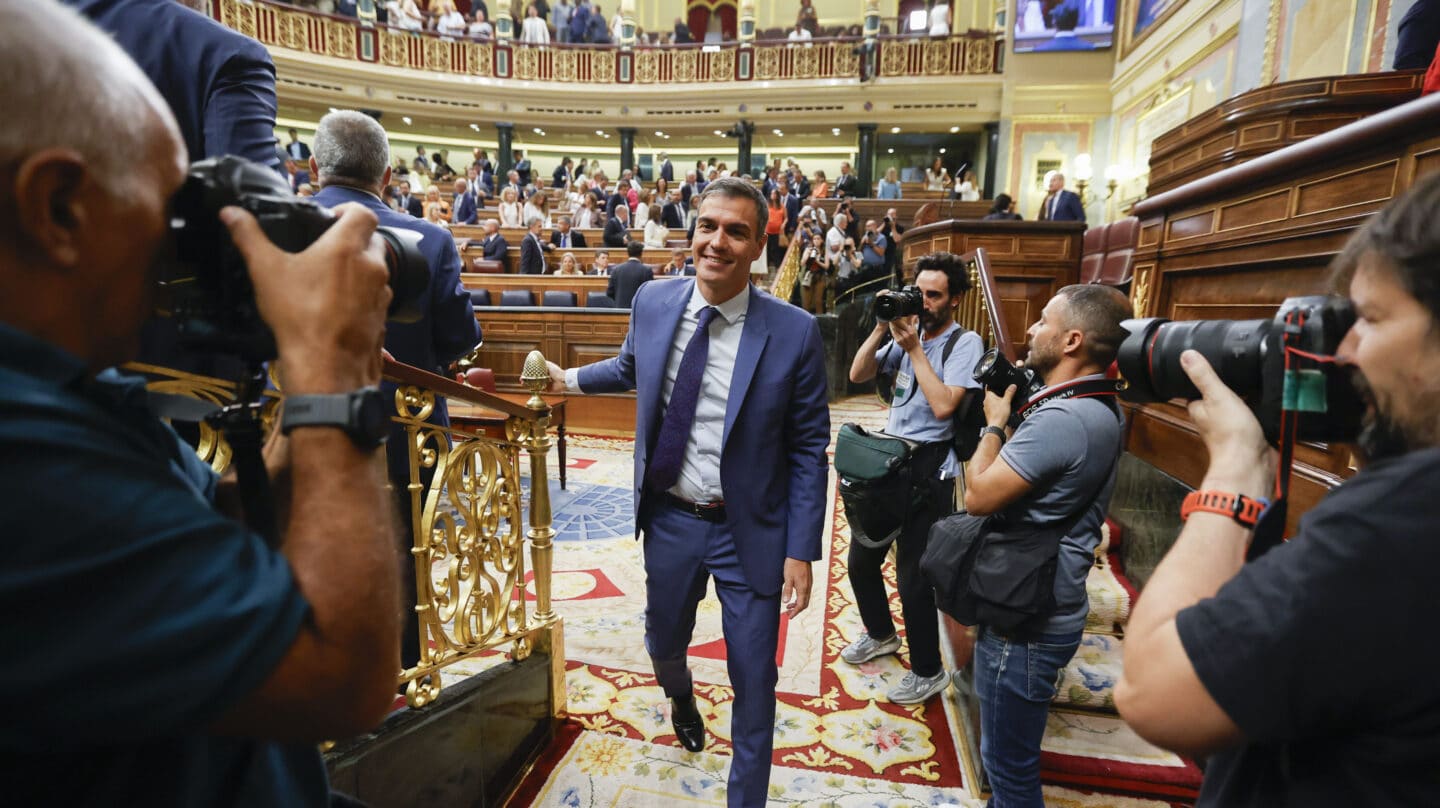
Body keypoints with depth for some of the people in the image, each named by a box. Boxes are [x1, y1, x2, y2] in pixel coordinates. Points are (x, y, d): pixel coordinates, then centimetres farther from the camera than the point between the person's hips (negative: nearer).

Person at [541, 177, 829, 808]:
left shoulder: (793, 332, -15)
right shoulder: (653, 302, -5)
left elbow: (808, 449, -10)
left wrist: (801, 551, -11)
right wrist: (569, 378, 12)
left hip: (750, 530, -3)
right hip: (669, 519, 4)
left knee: (753, 683, 9)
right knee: (663, 643, 26)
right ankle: (681, 697, 64)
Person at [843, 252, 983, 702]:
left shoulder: (965, 343, -10)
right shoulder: (907, 332, 8)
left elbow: (943, 405, -22)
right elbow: (857, 375, 4)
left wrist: (914, 350, -18)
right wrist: (881, 329, -6)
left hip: (929, 468, -7)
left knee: (912, 576, 0)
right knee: (860, 560, 18)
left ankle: (928, 672, 21)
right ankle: (880, 634, 43)